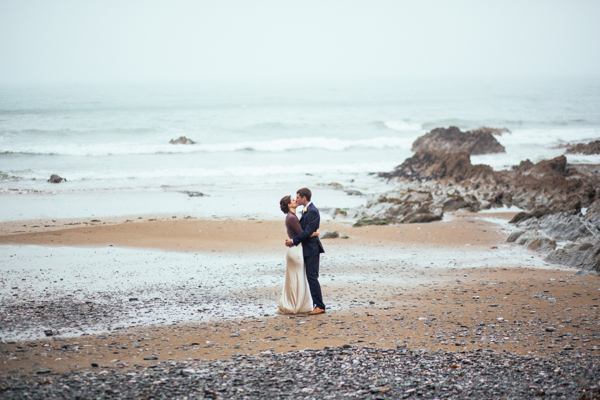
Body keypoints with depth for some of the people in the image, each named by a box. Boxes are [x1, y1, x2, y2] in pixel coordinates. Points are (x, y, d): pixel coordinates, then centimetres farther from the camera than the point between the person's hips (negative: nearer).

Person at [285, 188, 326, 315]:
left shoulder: (312, 211, -16)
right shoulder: (306, 210, 15)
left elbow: (307, 232, -21)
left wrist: (293, 241, -13)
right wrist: (294, 242, 5)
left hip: (312, 249, -10)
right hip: (307, 249, 10)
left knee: (312, 277, -9)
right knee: (311, 277, 11)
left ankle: (320, 306, -7)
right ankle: (317, 304, 15)